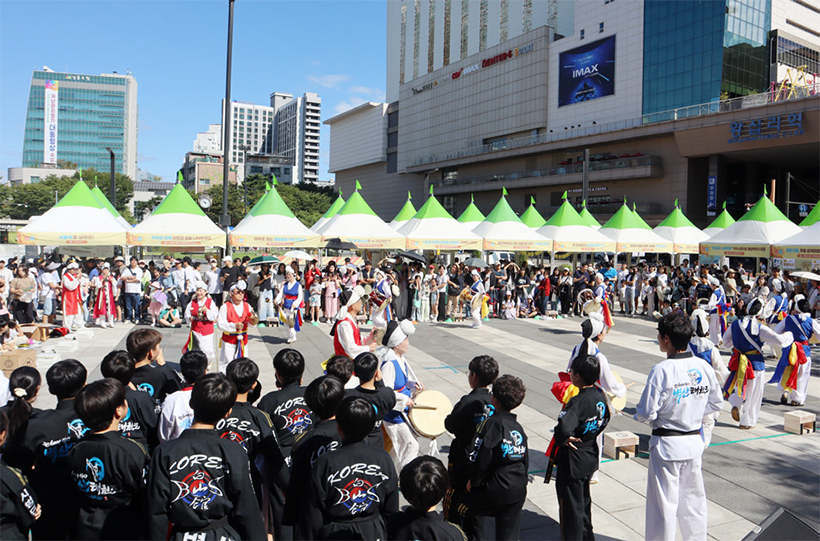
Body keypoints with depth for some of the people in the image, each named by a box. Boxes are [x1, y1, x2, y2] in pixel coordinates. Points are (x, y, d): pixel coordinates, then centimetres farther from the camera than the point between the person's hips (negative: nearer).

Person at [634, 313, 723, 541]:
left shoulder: (662, 370, -23)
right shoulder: (703, 367, -4)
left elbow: (646, 413, -19)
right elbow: (716, 403, 9)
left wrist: (639, 414, 2)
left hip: (667, 444, -6)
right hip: (694, 442, 6)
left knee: (663, 503, 7)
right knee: (693, 497, 22)